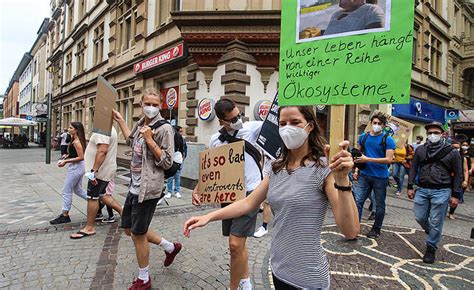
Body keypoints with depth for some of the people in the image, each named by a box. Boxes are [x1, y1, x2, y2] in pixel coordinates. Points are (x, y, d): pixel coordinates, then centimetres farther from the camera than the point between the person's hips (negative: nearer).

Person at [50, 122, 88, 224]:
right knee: (78, 190, 18)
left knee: (66, 191, 0)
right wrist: (68, 155, 8)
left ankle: (65, 215, 10)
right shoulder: (76, 140, 11)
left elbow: (81, 157, -23)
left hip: (76, 167, -10)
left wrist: (66, 161, -21)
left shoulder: (76, 142, -18)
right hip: (77, 167, 10)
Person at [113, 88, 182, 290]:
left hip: (148, 189, -9)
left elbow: (167, 163, -18)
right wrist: (120, 121, 26)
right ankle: (170, 247, 34)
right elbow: (132, 142, 28)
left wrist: (150, 140, -24)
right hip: (135, 186, 9)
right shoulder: (141, 124, 8)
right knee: (129, 229, 19)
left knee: (138, 234, 3)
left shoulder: (164, 129, -15)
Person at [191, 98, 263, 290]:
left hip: (249, 193, -5)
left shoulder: (251, 128, -7)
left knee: (235, 244, -9)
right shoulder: (215, 140, 3)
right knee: (238, 244, 19)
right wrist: (197, 189, 3)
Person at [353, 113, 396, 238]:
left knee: (379, 204, 11)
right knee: (358, 200, -2)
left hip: (380, 177, -3)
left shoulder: (388, 139, -8)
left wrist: (368, 159, -23)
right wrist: (357, 169, 8)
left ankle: (376, 229, 26)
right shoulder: (364, 137, 4)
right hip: (365, 175, 3)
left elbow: (389, 159, -17)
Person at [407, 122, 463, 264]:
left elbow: (458, 175, 1)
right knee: (420, 217, 7)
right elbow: (413, 169, 11)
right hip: (422, 190, 3)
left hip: (441, 191, -3)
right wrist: (410, 187, 5)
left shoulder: (452, 152, -1)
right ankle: (432, 233, 39)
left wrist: (456, 195, -2)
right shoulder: (420, 150, 7)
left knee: (436, 222, 2)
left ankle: (431, 248, 19)